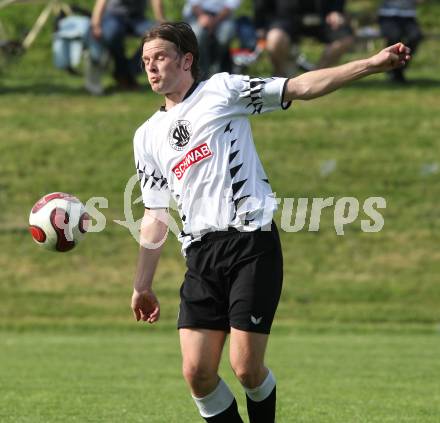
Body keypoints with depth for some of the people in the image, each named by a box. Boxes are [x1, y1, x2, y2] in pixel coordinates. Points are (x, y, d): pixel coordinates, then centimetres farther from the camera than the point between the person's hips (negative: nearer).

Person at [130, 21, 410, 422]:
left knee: (247, 367, -11)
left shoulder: (222, 89, 5)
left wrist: (372, 63, -13)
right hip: (201, 254, 5)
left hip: (252, 243, -5)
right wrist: (142, 285, 21)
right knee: (197, 372, -7)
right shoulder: (148, 136, 19)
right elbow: (156, 214, 23)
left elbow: (301, 87, -2)